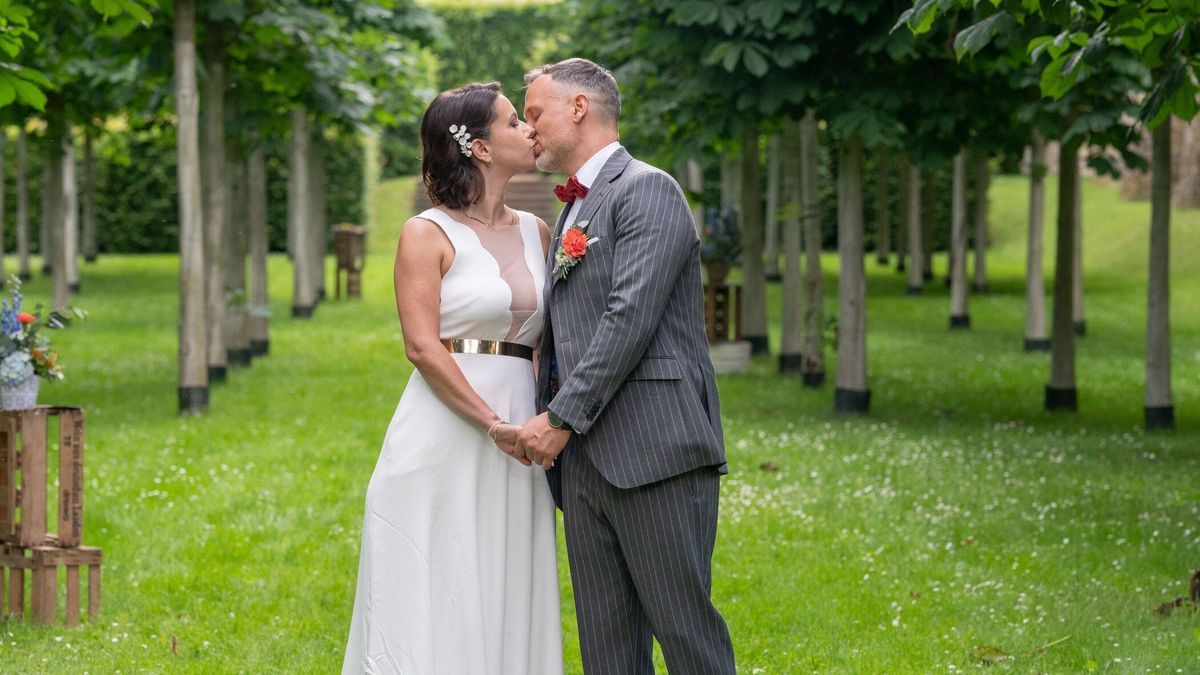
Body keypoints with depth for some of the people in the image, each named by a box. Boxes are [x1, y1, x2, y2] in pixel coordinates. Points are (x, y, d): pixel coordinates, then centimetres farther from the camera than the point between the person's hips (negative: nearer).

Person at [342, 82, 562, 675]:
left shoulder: (536, 233, 13)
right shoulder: (428, 235, -3)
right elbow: (422, 345, -11)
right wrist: (492, 424, -16)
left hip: (519, 433, 5)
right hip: (445, 439, -5)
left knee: (508, 604, 6)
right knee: (436, 599, -2)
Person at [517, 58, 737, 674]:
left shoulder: (647, 191, -5)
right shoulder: (572, 212, 23)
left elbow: (631, 317, -15)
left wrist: (562, 418, -15)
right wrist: (547, 425, 8)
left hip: (653, 449, -9)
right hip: (583, 459, 9)